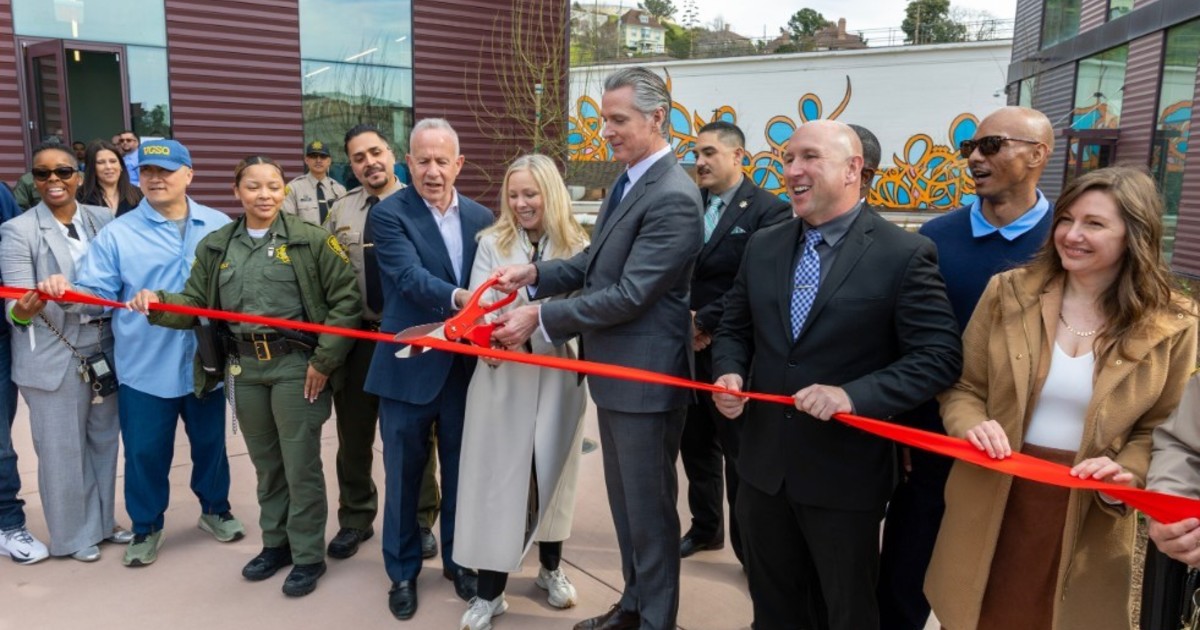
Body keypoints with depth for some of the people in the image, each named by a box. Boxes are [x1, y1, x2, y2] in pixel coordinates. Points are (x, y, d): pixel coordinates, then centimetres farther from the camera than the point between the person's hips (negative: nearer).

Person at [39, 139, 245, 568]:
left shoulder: (219, 226, 2)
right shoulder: (117, 233, -2)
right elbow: (97, 293, -8)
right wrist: (67, 291, -29)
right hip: (144, 367, -1)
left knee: (210, 442, 16)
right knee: (145, 452, 8)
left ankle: (215, 509, 37)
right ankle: (146, 527, 28)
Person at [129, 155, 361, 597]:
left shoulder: (312, 240, -5)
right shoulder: (215, 246, 8)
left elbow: (346, 300, -7)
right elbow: (195, 304, 7)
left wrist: (324, 360, -11)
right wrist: (157, 304, -14)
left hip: (296, 364, -4)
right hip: (244, 367, 4)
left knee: (300, 464, 1)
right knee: (265, 463, 16)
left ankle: (308, 556, 16)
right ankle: (276, 543, 33)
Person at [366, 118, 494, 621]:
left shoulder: (481, 217, 7)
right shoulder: (388, 214, -8)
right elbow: (410, 277, -24)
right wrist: (457, 298, -41)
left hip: (466, 366, 4)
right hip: (409, 367, -3)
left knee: (460, 470, 16)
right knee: (404, 474, 10)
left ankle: (458, 559, 35)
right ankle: (403, 570, 29)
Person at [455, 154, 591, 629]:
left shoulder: (577, 247, 0)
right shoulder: (492, 243, 1)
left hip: (558, 375, 1)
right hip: (503, 376, -1)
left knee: (552, 473, 15)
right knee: (498, 479, 3)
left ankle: (550, 568, 36)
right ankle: (490, 592, 16)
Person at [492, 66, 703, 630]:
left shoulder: (673, 197, -22)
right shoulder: (629, 182, 10)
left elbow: (629, 295, -25)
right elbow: (597, 262, 13)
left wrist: (541, 318, -20)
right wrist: (537, 273, -4)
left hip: (645, 374, -10)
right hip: (616, 369, 10)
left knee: (648, 506, 7)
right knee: (624, 498, 22)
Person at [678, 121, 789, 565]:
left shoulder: (769, 210, -9)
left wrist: (706, 321, -17)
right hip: (688, 349, 6)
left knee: (739, 455, 5)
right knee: (696, 448, 18)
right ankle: (705, 528, 38)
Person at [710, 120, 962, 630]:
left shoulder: (905, 254, -12)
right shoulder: (763, 246, 5)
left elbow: (939, 357, -16)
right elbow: (735, 327, 13)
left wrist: (852, 395, -28)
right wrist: (729, 374, -7)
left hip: (845, 474, -4)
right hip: (763, 465, 5)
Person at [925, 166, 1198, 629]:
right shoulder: (1009, 292, -4)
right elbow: (962, 387, 1)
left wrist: (1125, 472, -17)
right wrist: (973, 425, -19)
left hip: (1089, 516, 0)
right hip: (995, 502, 1)